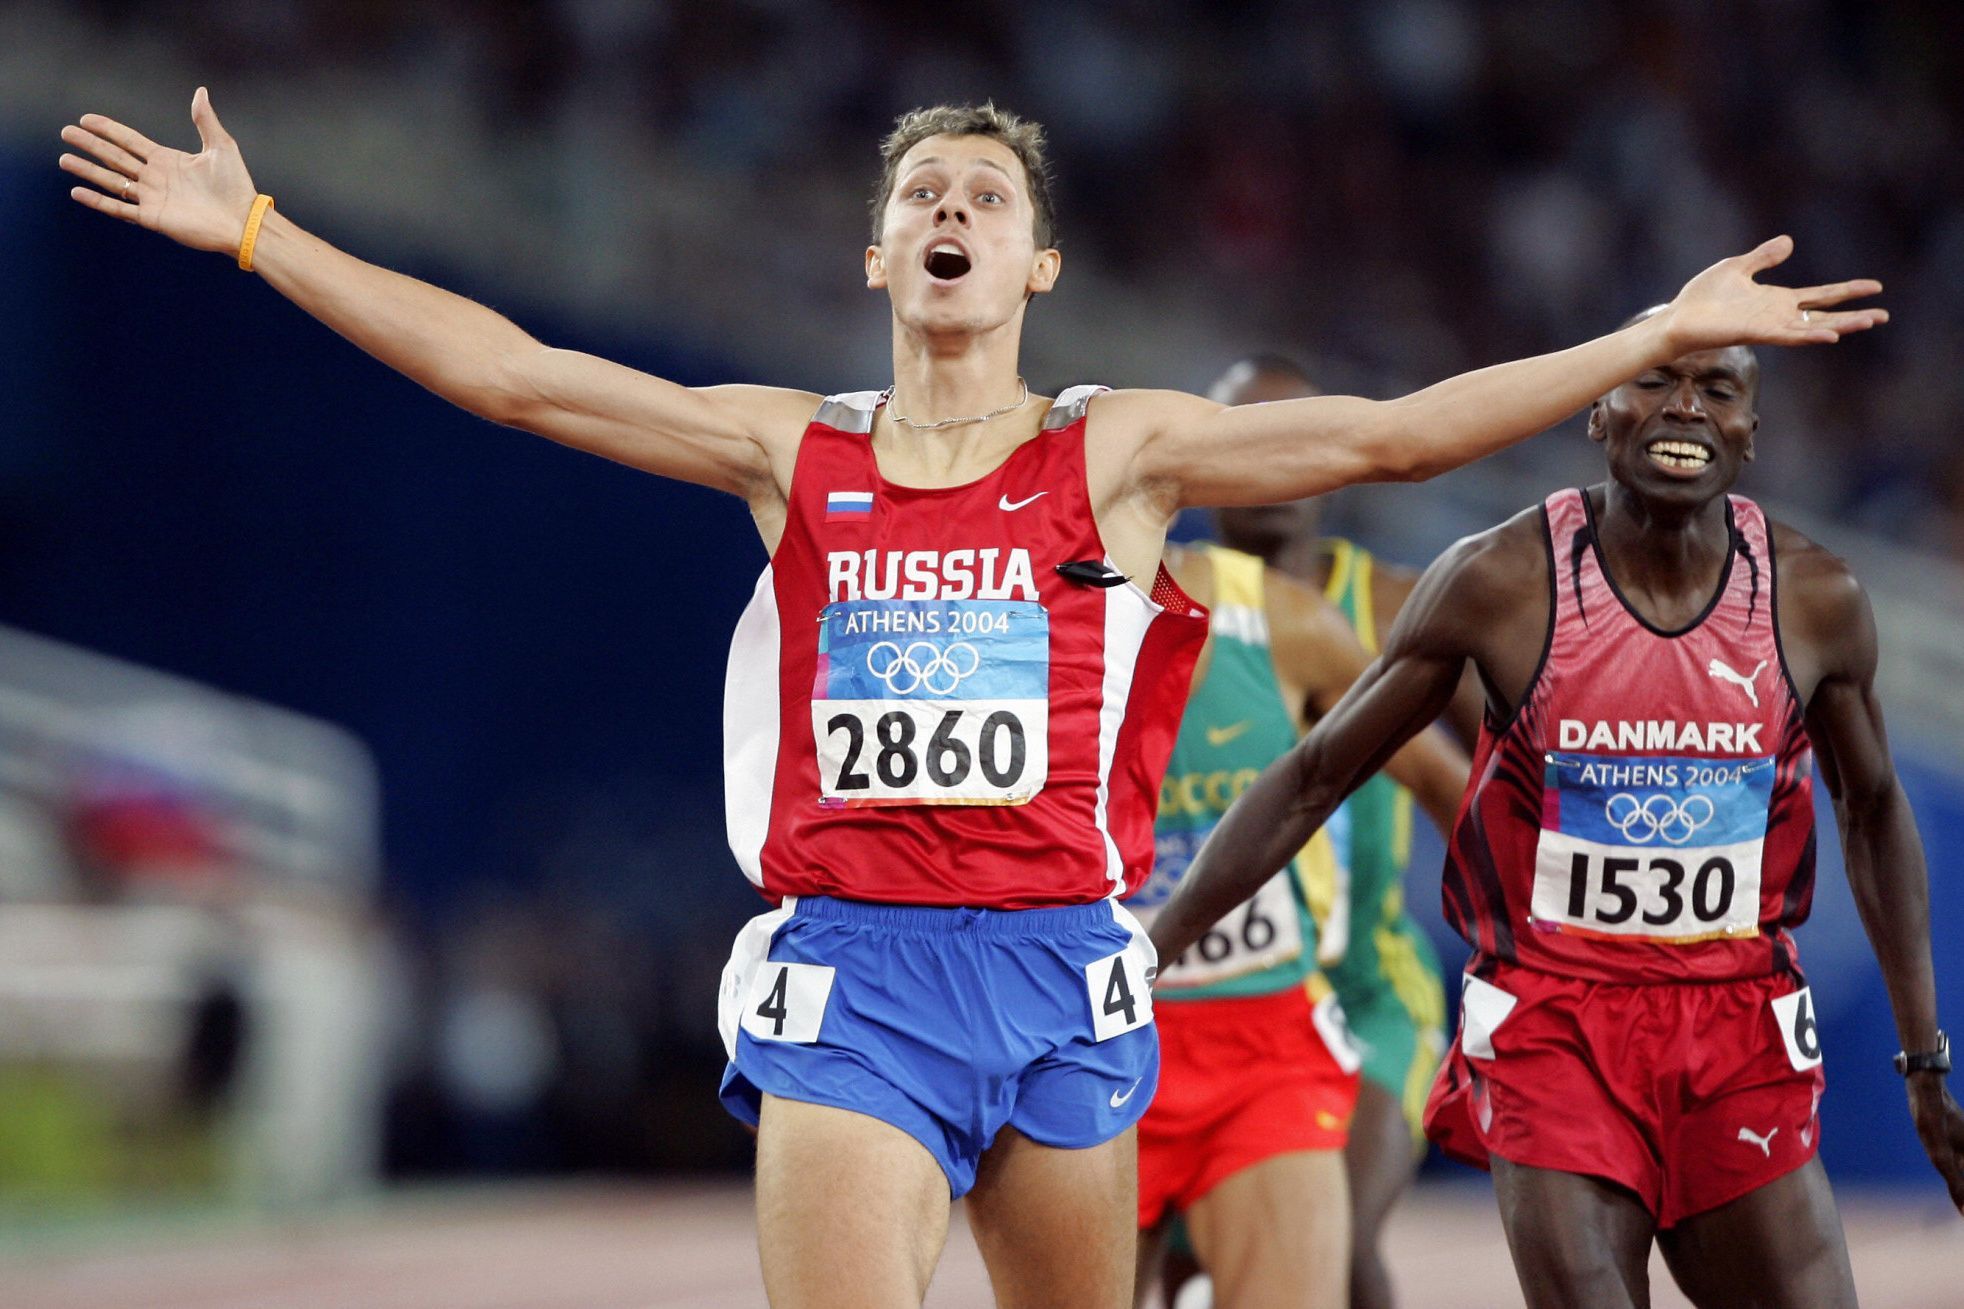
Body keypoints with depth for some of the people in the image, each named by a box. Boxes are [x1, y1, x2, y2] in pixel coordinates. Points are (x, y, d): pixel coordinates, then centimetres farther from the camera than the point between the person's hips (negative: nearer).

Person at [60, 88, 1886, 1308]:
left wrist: (1658, 338, -2)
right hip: (847, 976, -1)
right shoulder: (790, 453, 9)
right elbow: (511, 376, 7)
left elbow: (1390, 433, 3)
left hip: (1056, 973, 1)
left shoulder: (1116, 454, 7)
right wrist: (255, 234, 4)